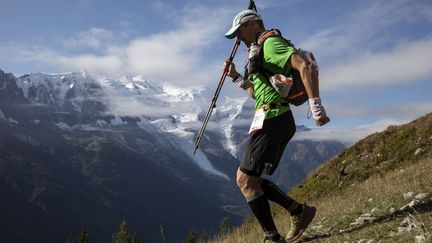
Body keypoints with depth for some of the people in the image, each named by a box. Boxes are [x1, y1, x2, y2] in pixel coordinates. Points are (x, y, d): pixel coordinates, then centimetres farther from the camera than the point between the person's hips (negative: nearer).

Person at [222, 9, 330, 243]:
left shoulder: (271, 42, -5)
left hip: (271, 119, -10)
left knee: (245, 179, -9)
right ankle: (299, 211, 13)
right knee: (250, 179, 12)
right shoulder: (261, 52, 26)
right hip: (277, 120, 10)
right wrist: (236, 77, 21)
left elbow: (306, 66, -19)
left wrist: (316, 106, -24)